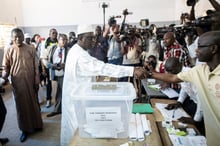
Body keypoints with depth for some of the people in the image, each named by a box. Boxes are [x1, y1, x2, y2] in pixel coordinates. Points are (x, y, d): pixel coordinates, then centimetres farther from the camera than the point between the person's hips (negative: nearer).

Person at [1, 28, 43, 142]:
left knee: (33, 103, 12)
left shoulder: (31, 49, 0)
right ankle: (25, 129, 23)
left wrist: (37, 81, -1)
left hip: (30, 82, 1)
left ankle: (36, 124, 33)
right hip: (17, 83, 0)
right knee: (21, 106, 9)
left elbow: (36, 67, 1)